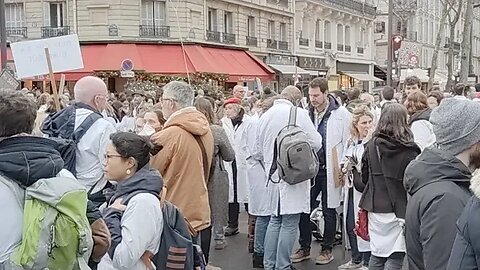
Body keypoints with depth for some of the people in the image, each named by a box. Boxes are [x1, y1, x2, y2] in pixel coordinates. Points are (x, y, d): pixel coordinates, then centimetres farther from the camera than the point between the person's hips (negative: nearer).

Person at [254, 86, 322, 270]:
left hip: (272, 175, 6)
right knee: (289, 223, 1)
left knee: (275, 220, 17)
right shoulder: (298, 113, -11)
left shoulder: (265, 116, 8)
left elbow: (258, 152, 13)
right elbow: (316, 143, -10)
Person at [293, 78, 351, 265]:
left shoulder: (342, 114, -6)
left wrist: (342, 170, -10)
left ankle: (327, 249, 23)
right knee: (304, 209, 6)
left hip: (329, 170, -3)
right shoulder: (307, 113, 6)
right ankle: (304, 248, 22)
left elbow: (347, 144, -5)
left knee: (329, 211, 9)